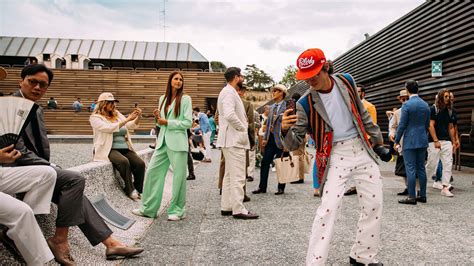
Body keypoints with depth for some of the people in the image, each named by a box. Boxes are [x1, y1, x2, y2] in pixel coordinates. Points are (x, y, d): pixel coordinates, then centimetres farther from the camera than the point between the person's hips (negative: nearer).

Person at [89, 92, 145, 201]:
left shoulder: (117, 114, 16)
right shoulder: (95, 118, -1)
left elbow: (132, 126, 9)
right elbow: (110, 128, -17)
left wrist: (138, 117, -11)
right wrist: (127, 119, -20)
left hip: (125, 148, 5)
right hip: (109, 150, -5)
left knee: (140, 163, -20)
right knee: (124, 162, -34)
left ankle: (138, 191, -4)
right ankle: (130, 191, -19)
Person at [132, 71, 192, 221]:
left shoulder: (185, 99, -2)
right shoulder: (163, 99, 14)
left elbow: (188, 122, -9)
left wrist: (167, 122, -13)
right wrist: (158, 117, -2)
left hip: (177, 143, -5)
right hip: (163, 141, 6)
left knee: (178, 176, -1)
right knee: (152, 172, 4)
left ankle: (177, 211, 12)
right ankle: (148, 208, 15)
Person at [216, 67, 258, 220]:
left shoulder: (230, 92, 20)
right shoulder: (229, 92, -13)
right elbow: (229, 114, -27)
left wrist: (243, 126, 10)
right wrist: (243, 127, -15)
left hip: (233, 140, 11)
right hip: (234, 140, -11)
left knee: (230, 175, 13)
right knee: (238, 176, -9)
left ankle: (226, 207, 19)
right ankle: (238, 209, -7)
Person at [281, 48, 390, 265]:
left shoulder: (346, 81, -1)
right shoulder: (306, 103, -11)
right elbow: (294, 144, -14)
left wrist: (377, 140, 17)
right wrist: (286, 129, -35)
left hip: (362, 150, 4)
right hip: (334, 157, -4)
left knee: (374, 206, 9)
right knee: (328, 209, -17)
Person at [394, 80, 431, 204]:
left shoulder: (407, 105, -13)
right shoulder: (425, 105, 8)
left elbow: (402, 125, -13)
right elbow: (427, 124, 14)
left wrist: (396, 141, -4)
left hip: (410, 141, -7)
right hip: (422, 141, 7)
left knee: (411, 169, -4)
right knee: (421, 168, 12)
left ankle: (412, 197, -2)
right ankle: (422, 195, 17)